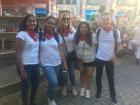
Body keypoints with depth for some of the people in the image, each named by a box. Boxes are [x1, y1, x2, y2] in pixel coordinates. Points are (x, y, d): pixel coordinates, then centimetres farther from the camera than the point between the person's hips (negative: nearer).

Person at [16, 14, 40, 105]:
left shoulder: (36, 34, 5)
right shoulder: (22, 34, -13)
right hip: (25, 65, -6)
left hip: (36, 64, 7)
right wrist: (22, 70, -16)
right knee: (26, 86, 7)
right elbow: (18, 53, -15)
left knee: (36, 85, 18)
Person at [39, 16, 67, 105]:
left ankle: (50, 97, 43)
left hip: (57, 63, 4)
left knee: (52, 82, 16)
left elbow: (60, 51, 6)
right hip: (46, 64, -4)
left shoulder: (57, 36, 3)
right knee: (54, 82, -18)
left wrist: (65, 63, 5)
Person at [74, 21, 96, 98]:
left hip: (91, 59, -3)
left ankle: (87, 89, 35)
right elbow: (75, 47, 3)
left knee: (89, 75, 12)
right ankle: (82, 88, 42)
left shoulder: (93, 36, -22)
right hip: (80, 59, 3)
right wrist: (78, 57, 1)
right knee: (82, 73, 21)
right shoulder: (76, 36, -10)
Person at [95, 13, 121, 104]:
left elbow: (118, 44, 2)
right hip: (99, 58, 1)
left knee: (111, 78, 12)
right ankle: (98, 91, 38)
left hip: (110, 59, -1)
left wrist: (114, 55, -4)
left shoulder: (116, 32, -10)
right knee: (98, 76, 16)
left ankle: (113, 95, 33)